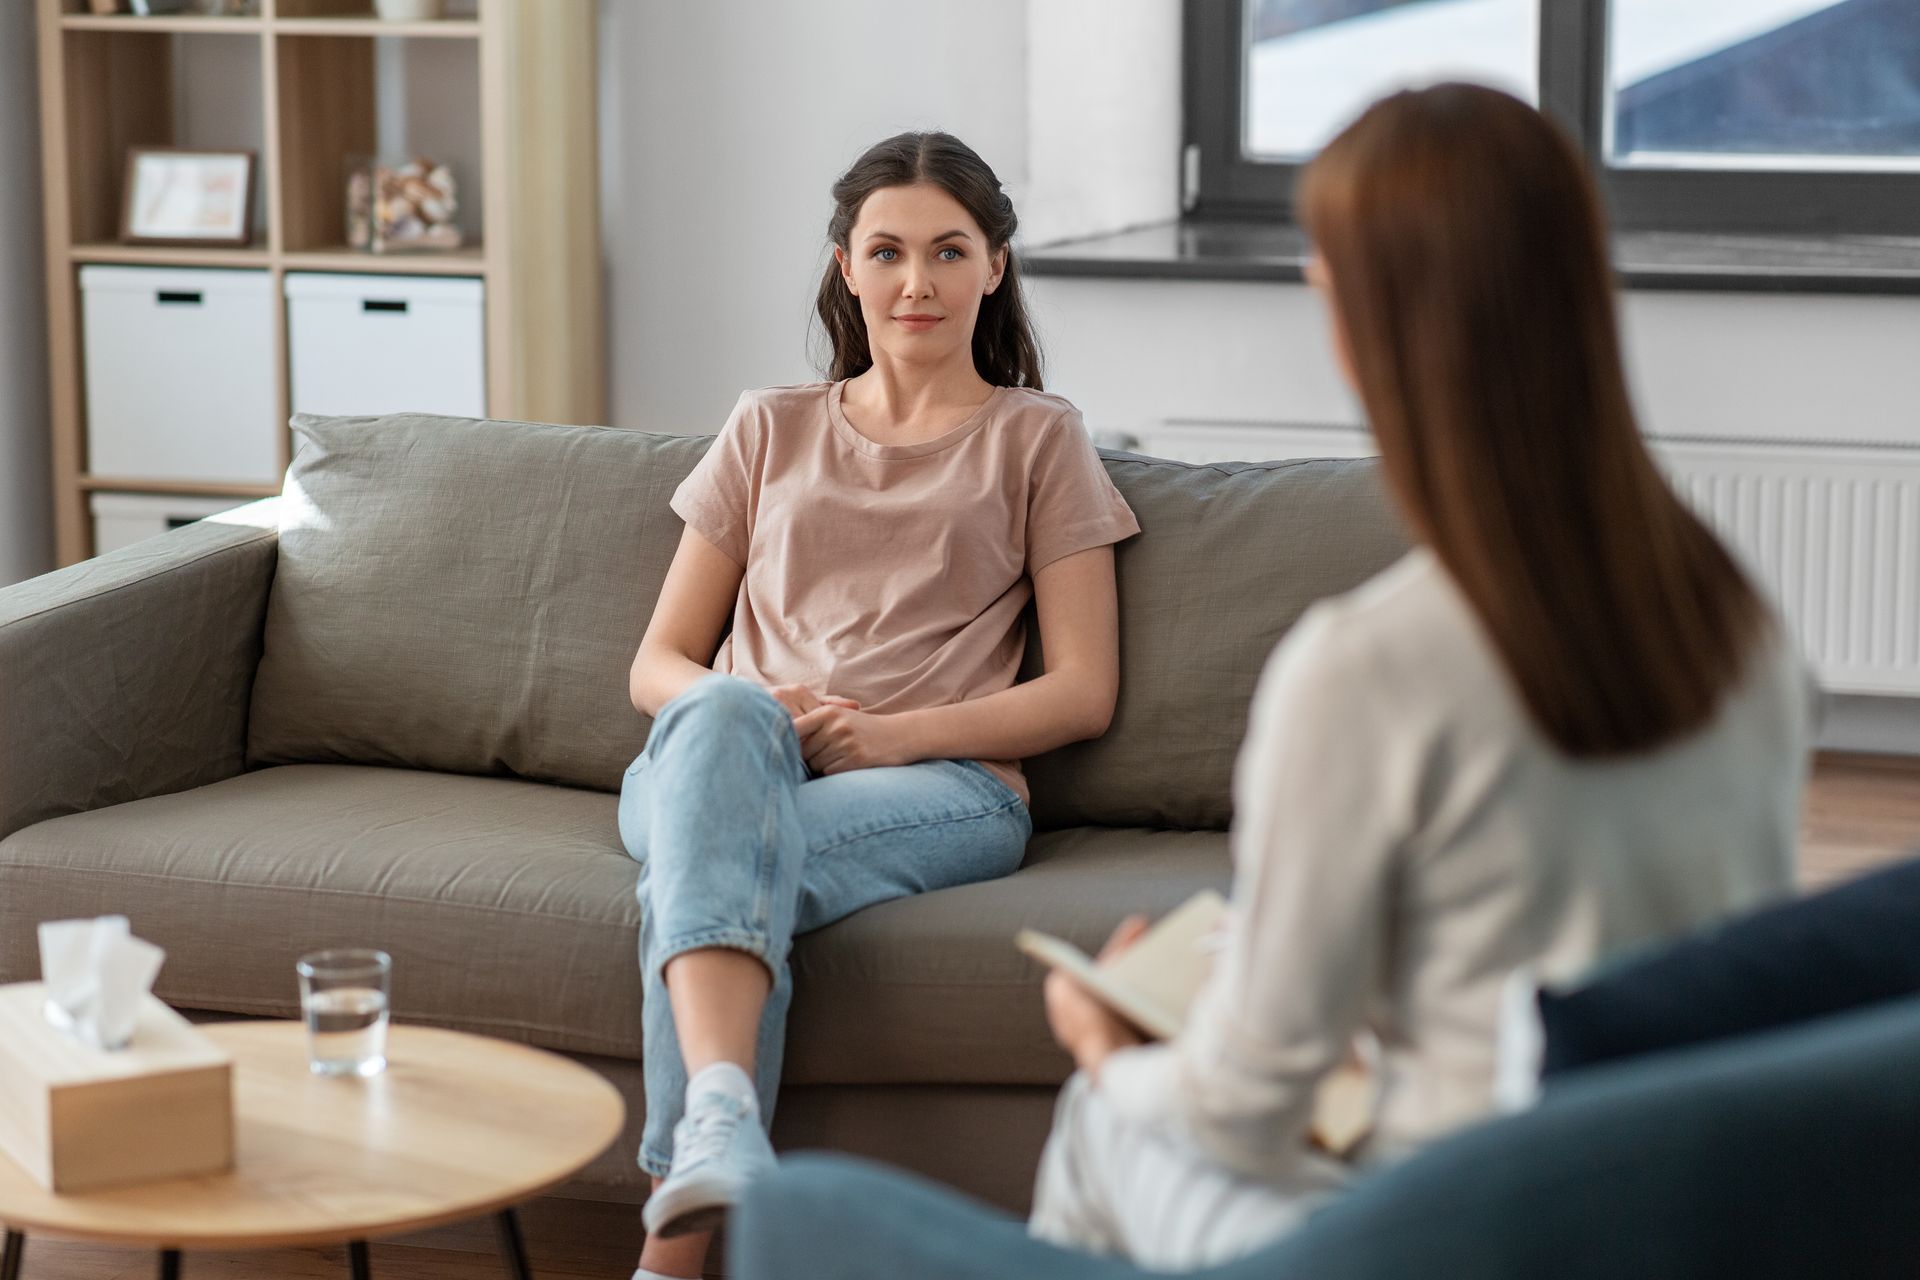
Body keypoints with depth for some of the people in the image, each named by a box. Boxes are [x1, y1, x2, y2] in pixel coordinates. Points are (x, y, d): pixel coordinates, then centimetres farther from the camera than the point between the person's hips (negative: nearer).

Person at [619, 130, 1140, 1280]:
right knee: (721, 718, -38)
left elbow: (1084, 694, 8)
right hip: (726, 767, 2)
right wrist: (746, 707, -6)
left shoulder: (1038, 441, 18)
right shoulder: (770, 431, 25)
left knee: (705, 872, -36)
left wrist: (889, 732, -9)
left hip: (942, 787, -2)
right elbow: (658, 665, 20)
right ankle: (722, 1113, -57)